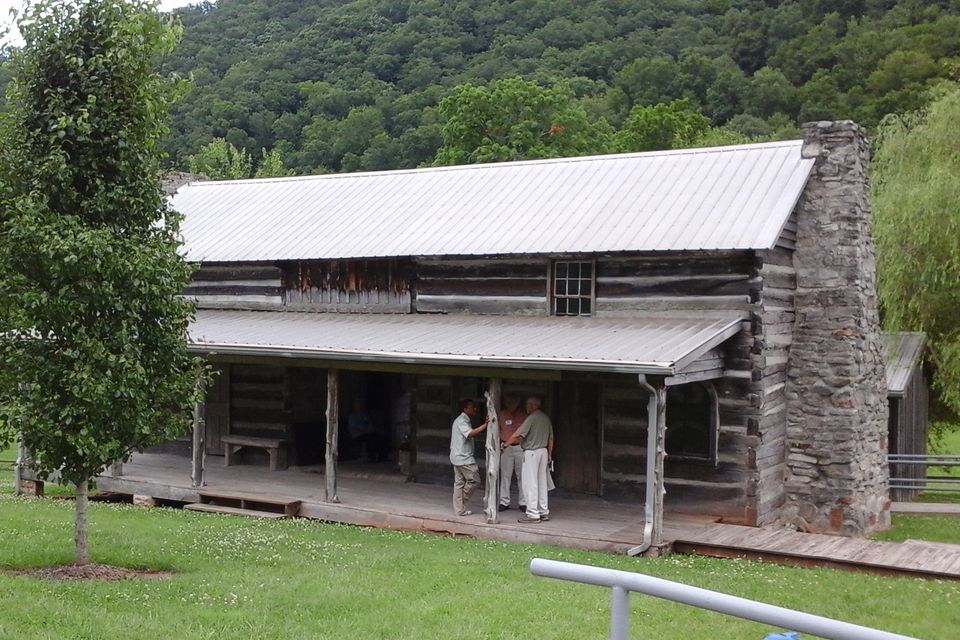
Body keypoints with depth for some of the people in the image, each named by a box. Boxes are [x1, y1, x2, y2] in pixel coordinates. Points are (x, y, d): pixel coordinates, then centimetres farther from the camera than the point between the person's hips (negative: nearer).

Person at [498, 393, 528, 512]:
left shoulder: (523, 414, 3)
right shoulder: (502, 414, 7)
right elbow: (497, 430, 12)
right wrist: (498, 444, 3)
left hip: (521, 447, -1)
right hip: (506, 447, 1)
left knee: (522, 475, 0)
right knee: (505, 475, 1)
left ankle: (523, 502, 5)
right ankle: (504, 501, 7)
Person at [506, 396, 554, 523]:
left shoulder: (532, 418, -14)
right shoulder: (546, 418, 11)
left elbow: (518, 435, -17)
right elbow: (551, 439, 15)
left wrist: (505, 444, -5)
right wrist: (549, 455, 22)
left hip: (531, 452, -8)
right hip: (543, 451, 8)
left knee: (530, 484, -5)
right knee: (542, 483, 12)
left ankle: (533, 513, -7)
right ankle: (544, 512, 15)